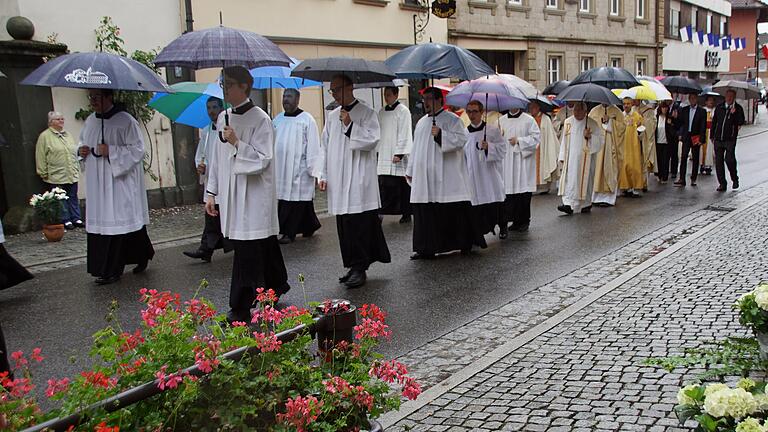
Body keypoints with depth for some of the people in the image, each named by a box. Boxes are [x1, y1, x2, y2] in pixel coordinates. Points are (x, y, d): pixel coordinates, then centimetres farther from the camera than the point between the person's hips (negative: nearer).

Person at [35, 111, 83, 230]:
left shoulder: (67, 135, 16)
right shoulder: (45, 136, -3)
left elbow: (75, 152, 21)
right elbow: (41, 157, -5)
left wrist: (77, 168, 17)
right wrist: (44, 173, -8)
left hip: (72, 175, 5)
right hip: (56, 176, -5)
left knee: (73, 198, 9)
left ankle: (76, 219, 15)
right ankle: (65, 220, 7)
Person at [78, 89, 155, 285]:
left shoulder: (125, 121, -9)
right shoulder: (90, 121, 12)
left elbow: (137, 149, -11)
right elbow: (83, 142, 27)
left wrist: (111, 151, -19)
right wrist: (82, 150, 4)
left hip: (120, 183, -7)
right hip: (97, 184, 7)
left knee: (118, 223, -5)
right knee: (100, 223, 6)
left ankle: (112, 271, 3)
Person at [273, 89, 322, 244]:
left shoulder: (307, 120, -5)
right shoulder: (277, 120, 12)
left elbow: (313, 147, -7)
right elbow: (271, 144, 16)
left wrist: (313, 170, -11)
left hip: (299, 169, -6)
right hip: (280, 168, 6)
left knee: (295, 201, -4)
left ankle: (289, 232, 3)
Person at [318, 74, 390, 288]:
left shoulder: (366, 113, -1)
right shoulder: (332, 116, 16)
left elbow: (372, 140, -11)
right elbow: (326, 147, 18)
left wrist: (350, 125, -17)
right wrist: (324, 174, 11)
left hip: (359, 181, -6)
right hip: (338, 181, 6)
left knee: (360, 225, -7)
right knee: (344, 226, 7)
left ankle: (360, 268, -2)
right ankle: (354, 266, 16)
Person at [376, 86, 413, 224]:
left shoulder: (403, 111, -6)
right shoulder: (382, 111, 14)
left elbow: (404, 134, -11)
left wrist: (399, 153, -16)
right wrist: (377, 150, 12)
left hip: (398, 156, -6)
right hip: (384, 155, 6)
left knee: (402, 185, -1)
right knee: (384, 185, 1)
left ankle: (406, 213, 7)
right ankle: (383, 212, 6)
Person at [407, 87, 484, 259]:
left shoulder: (452, 120, -2)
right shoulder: (422, 122, 18)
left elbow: (462, 139, -14)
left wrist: (441, 134, -25)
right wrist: (410, 171, 21)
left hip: (447, 178, -6)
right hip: (424, 178, 6)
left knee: (454, 212, -3)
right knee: (425, 213, 3)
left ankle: (465, 244, 10)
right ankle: (427, 248, 9)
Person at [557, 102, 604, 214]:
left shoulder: (592, 124, -3)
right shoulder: (568, 122, 8)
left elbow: (599, 141, -2)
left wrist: (589, 136, -21)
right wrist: (562, 157, 10)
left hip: (586, 158, -3)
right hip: (570, 158, 3)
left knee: (585, 179, 2)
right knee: (569, 179, -7)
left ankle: (586, 204, 14)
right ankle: (568, 204, -12)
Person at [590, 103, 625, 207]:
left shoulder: (616, 111, 6)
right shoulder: (594, 111, 11)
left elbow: (621, 125, -2)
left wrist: (609, 120, -11)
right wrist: (601, 121, -7)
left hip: (611, 146, -2)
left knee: (609, 169, -5)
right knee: (597, 168, -2)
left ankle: (608, 198, -3)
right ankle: (597, 197, 4)